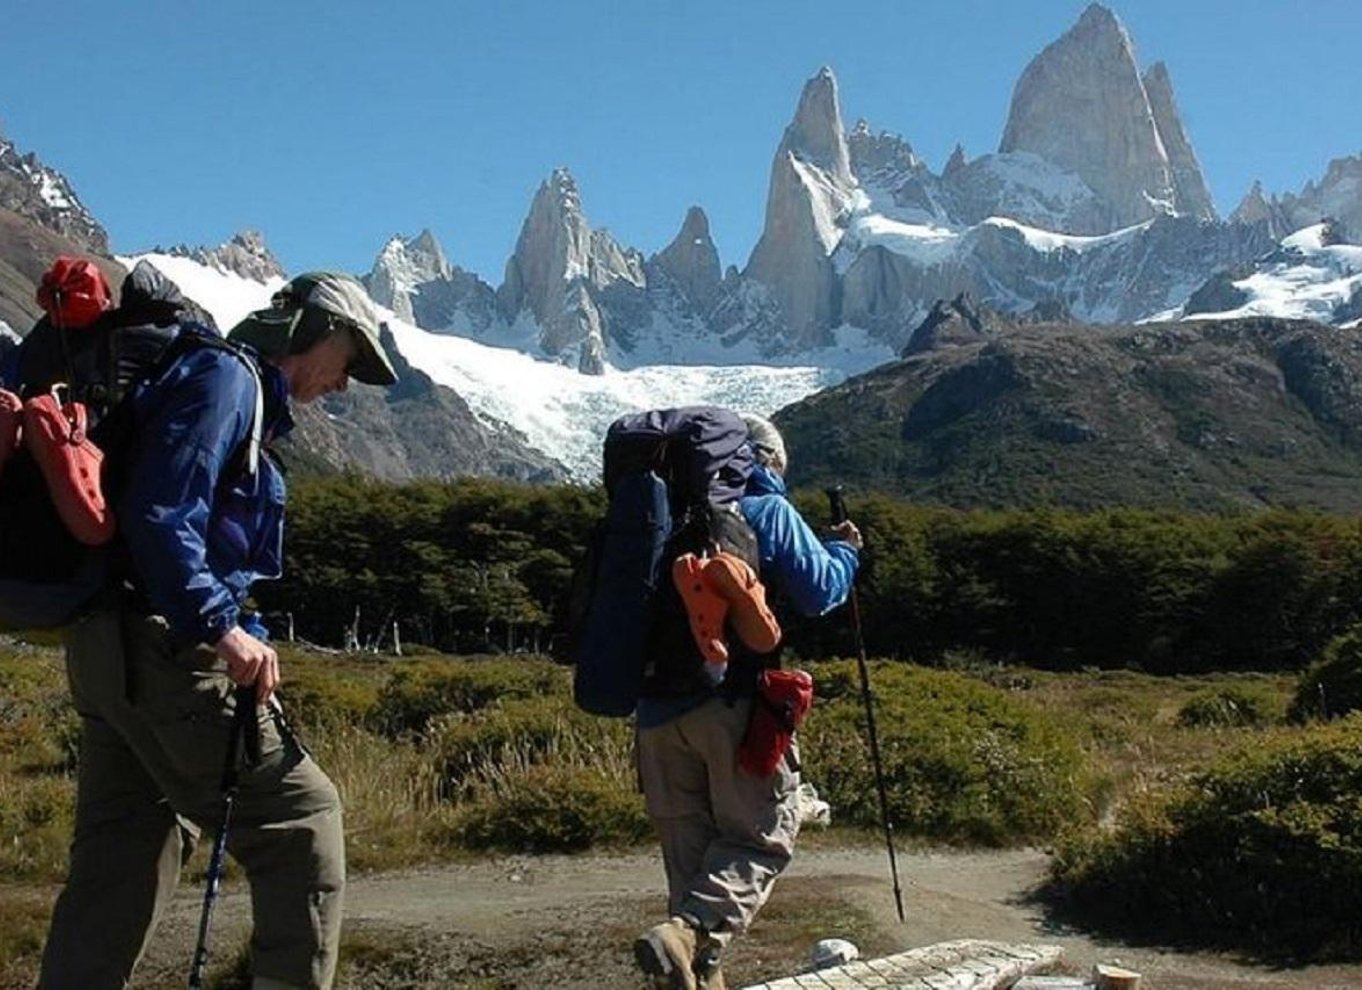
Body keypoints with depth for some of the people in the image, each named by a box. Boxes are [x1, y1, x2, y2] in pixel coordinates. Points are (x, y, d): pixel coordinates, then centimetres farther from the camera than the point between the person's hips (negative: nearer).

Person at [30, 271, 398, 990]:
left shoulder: (244, 392, 22)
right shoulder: (227, 378, -8)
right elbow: (159, 514, -20)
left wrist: (233, 629, 17)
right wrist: (221, 627, -25)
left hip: (111, 656, 10)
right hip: (166, 651, -10)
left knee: (120, 864, 12)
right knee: (302, 817, -1)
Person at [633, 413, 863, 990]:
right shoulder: (768, 510, -1)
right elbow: (820, 591, -5)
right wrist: (845, 551, 13)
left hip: (659, 707, 5)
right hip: (734, 703, -5)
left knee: (687, 844, 14)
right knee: (762, 835, 3)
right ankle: (690, 932, -19)